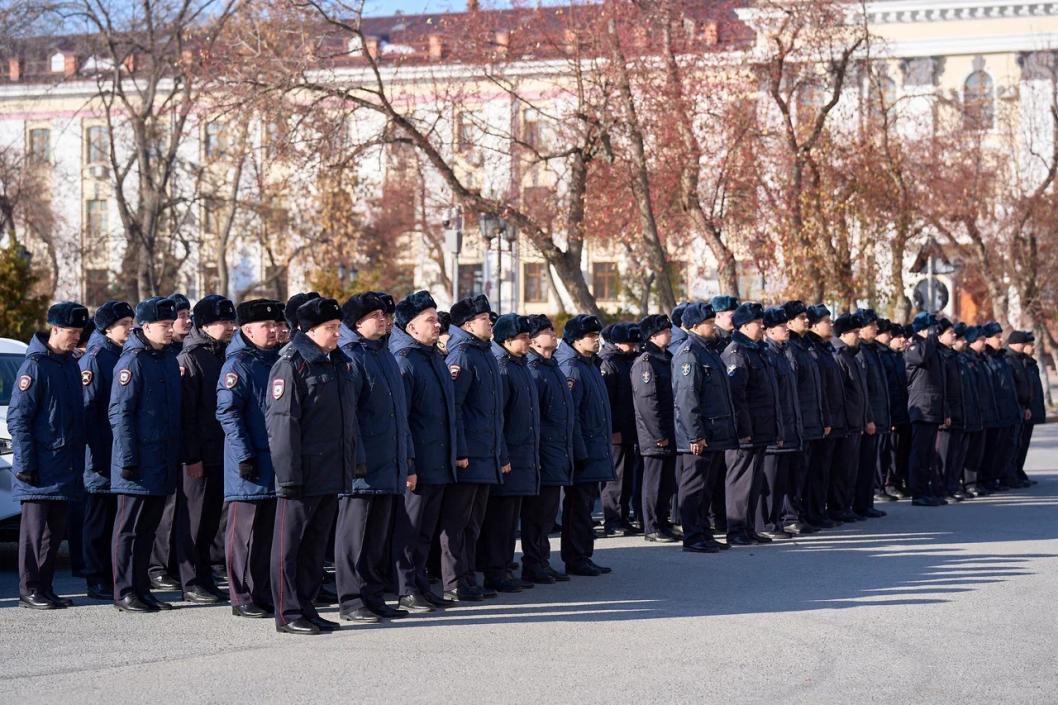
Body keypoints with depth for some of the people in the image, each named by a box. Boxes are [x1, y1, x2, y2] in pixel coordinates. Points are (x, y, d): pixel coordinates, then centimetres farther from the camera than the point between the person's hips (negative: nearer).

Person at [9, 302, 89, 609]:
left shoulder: (71, 364, 13)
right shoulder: (35, 365, -11)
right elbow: (17, 418, -13)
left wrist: (78, 460, 16)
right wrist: (25, 464, -16)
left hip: (65, 466, 8)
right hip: (40, 467, -8)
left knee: (55, 530, 10)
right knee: (35, 529, -3)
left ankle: (45, 588, 17)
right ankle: (29, 591, 3)